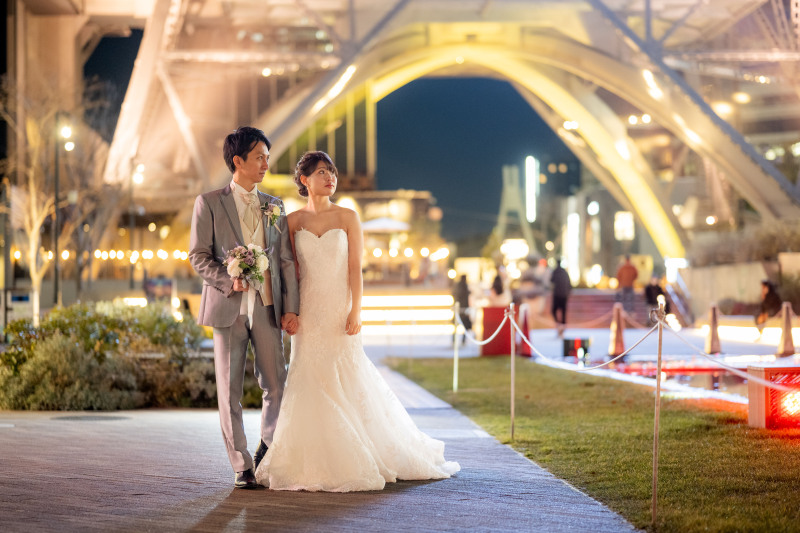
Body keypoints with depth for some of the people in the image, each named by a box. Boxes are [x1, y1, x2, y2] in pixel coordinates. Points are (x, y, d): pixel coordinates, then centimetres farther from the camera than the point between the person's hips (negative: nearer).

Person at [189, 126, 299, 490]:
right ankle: (242, 466, 9)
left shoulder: (274, 206, 13)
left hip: (267, 308, 3)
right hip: (228, 308, -3)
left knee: (276, 386, 0)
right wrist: (229, 281, -16)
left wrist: (291, 307, 2)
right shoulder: (209, 203, 3)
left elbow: (286, 260, 10)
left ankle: (268, 448, 23)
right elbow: (198, 256, -1)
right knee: (230, 391, 0)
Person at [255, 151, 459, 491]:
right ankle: (315, 463, 9)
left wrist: (355, 311, -9)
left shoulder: (347, 218, 2)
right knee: (310, 383, 0)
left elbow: (355, 268, -2)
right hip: (308, 313, 1)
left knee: (346, 383, 0)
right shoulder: (294, 221, 5)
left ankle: (352, 463, 12)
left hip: (339, 311, -1)